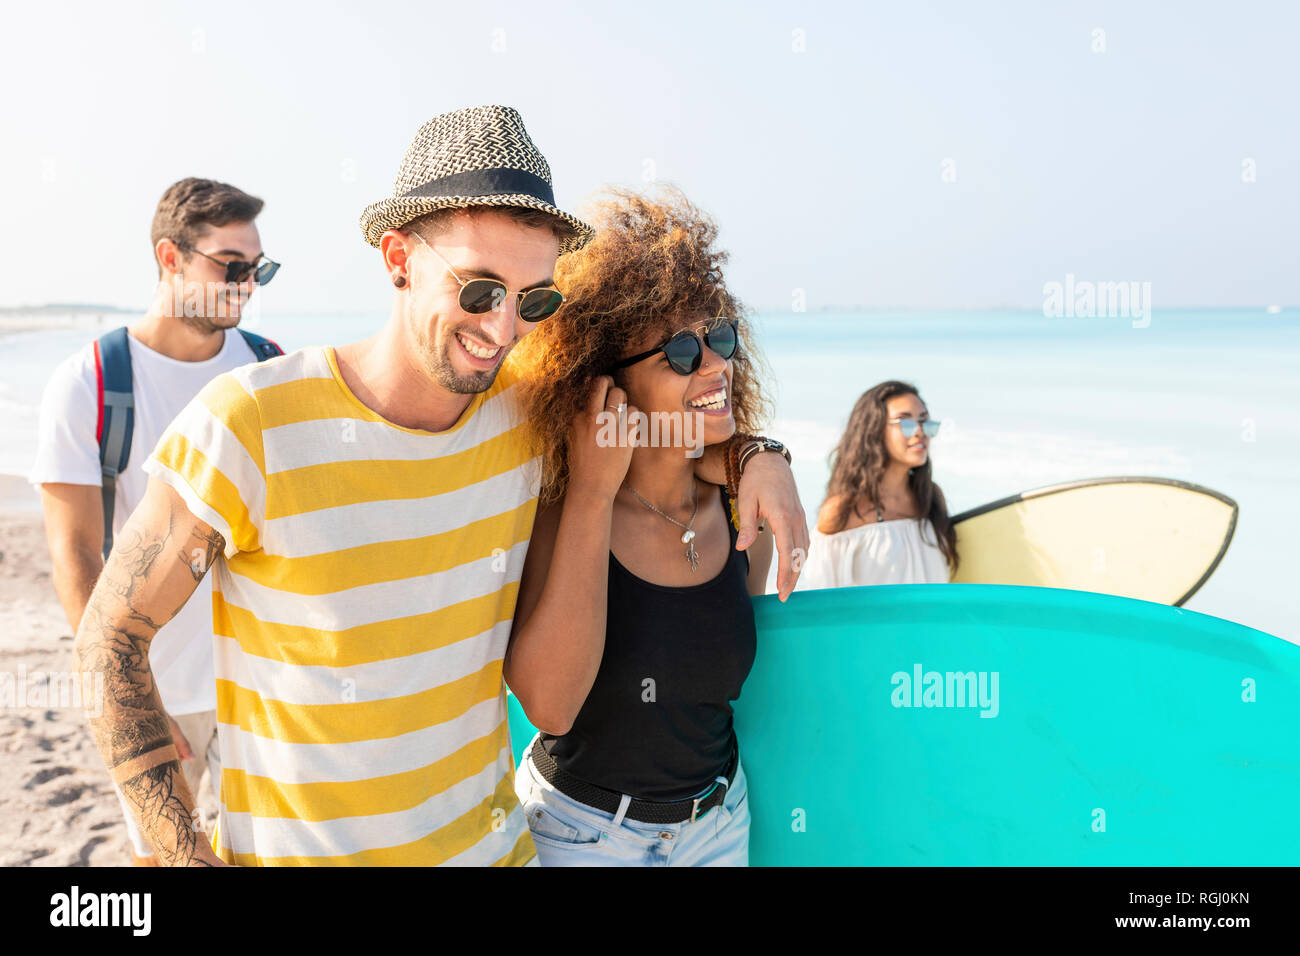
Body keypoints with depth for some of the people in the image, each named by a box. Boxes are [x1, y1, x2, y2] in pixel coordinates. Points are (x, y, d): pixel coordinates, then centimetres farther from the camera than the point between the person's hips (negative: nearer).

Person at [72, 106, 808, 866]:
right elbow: (111, 638, -11)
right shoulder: (250, 424, -20)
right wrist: (187, 852, -16)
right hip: (298, 847, -4)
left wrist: (758, 455, -9)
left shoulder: (526, 402, -8)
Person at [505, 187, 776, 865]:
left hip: (718, 826, 4)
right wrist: (592, 493, -31)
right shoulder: (555, 512, -19)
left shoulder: (742, 516, -8)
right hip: (578, 829, -3)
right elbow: (548, 703, -32)